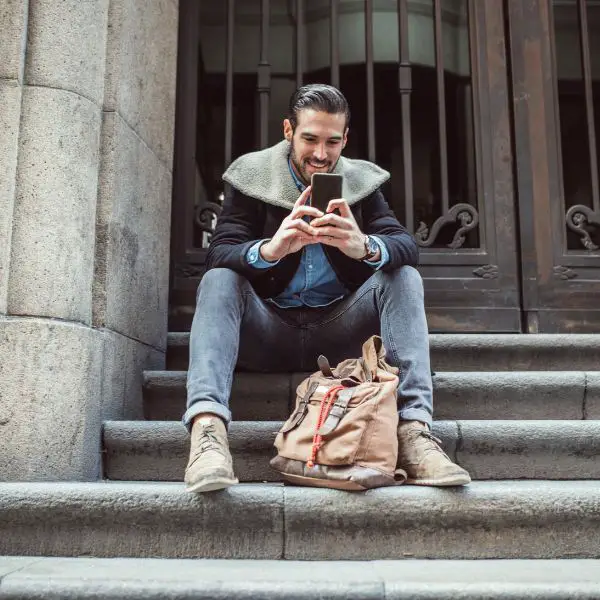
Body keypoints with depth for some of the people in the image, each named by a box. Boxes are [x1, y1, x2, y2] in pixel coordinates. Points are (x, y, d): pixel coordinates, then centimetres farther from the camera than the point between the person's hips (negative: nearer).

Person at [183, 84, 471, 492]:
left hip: (337, 330, 2)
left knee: (404, 276, -20)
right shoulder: (251, 176, 0)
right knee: (219, 280, -27)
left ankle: (414, 426, -32)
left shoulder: (362, 181, 6)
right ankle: (207, 426, -43)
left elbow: (407, 245, -9)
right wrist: (269, 249, -37)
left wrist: (364, 247, -34)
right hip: (269, 329, -1)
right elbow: (219, 252, -13)